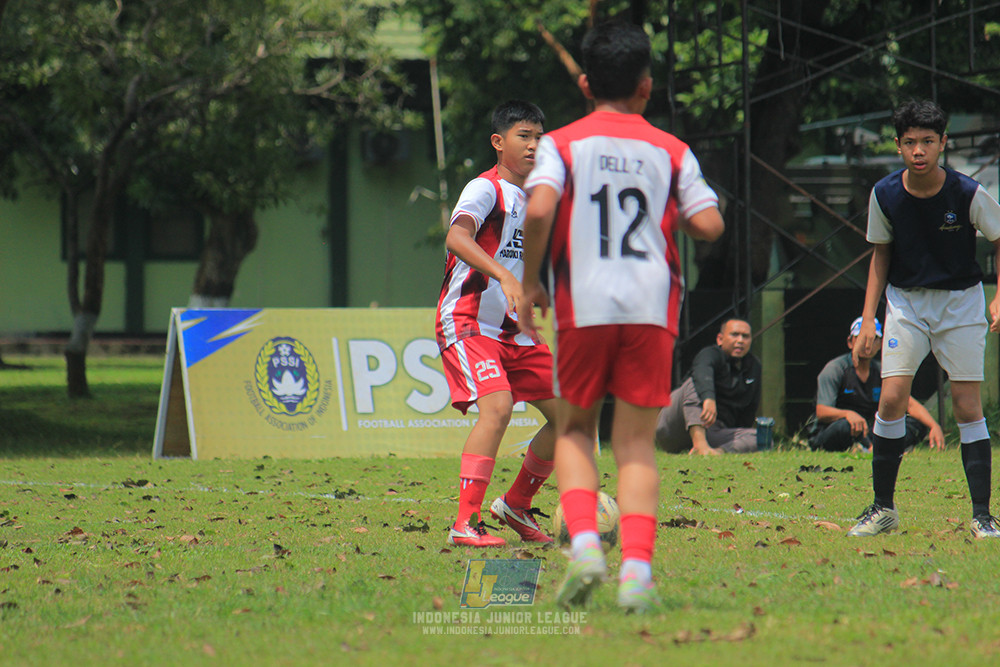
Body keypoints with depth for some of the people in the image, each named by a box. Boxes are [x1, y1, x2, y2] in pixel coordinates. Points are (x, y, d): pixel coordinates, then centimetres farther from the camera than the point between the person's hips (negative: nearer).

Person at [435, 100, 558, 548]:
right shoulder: (486, 189, -12)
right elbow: (456, 237, -32)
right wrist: (504, 276, -44)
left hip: (513, 329, 8)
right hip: (467, 322, -8)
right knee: (498, 407, -27)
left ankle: (516, 505, 21)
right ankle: (465, 524, -25)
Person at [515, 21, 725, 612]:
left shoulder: (562, 144, 4)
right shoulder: (671, 152, 9)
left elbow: (539, 210, -12)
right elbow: (709, 225, 0)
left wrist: (530, 281, 1)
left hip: (583, 306, -1)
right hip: (652, 307, 1)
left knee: (574, 430, 16)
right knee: (637, 442, 6)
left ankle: (584, 541, -7)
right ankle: (637, 569, -9)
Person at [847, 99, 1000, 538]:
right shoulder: (885, 195, -9)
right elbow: (881, 254, 5)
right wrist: (868, 318, 0)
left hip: (960, 302, -2)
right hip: (905, 301, 2)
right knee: (892, 399, -10)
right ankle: (883, 508, 4)